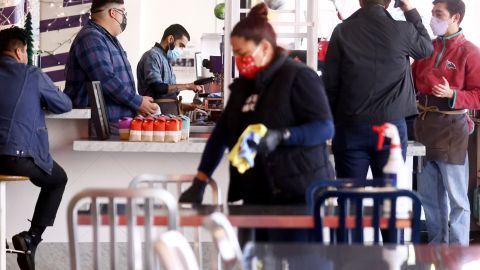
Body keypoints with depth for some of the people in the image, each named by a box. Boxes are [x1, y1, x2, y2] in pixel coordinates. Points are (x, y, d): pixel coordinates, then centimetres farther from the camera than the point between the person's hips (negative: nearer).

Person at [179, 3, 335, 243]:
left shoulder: (298, 77, -7)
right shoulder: (245, 85, 17)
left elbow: (325, 127, -13)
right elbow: (222, 134, 20)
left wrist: (281, 136, -26)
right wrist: (199, 183, 13)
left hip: (295, 196, -7)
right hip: (256, 196, 7)